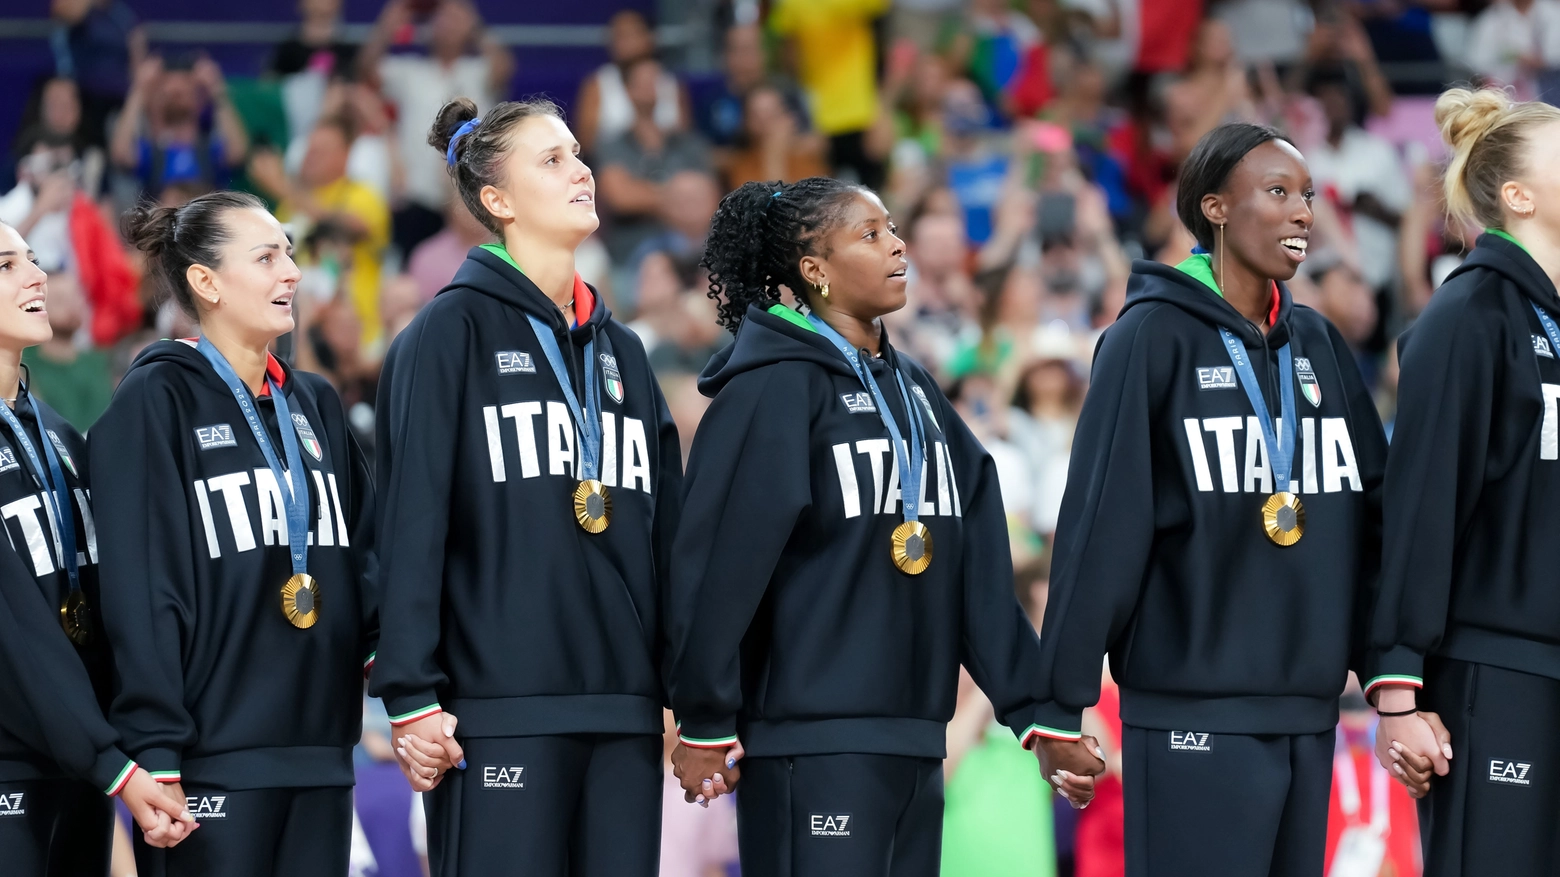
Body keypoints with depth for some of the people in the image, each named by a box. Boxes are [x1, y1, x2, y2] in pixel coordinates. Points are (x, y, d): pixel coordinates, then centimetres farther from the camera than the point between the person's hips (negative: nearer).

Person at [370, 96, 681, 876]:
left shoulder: (619, 350, 20)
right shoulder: (453, 332, 0)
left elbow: (667, 531, 20)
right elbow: (411, 524, -6)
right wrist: (412, 697, -13)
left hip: (625, 710, 6)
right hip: (501, 712, -6)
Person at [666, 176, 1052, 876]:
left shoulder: (914, 390, 17)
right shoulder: (775, 389, -7)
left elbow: (979, 568, 15)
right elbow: (720, 561, -12)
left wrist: (1032, 705, 10)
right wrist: (705, 721, -13)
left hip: (914, 739, 7)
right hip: (811, 746, -7)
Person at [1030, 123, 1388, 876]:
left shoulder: (1319, 346, 13)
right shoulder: (1153, 337, -4)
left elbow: (1371, 518, 13)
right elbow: (1098, 527, -8)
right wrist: (1060, 705, -11)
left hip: (1307, 713, 6)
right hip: (1191, 717, -6)